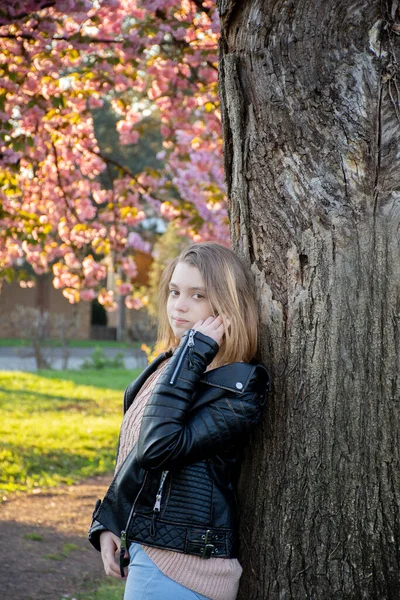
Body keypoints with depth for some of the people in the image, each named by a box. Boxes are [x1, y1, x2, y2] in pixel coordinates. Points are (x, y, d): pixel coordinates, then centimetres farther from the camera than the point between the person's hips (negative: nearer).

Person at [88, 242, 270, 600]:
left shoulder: (239, 386, -14)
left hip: (181, 565, -8)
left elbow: (160, 447, -26)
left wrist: (192, 354, -21)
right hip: (144, 547, 8)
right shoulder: (166, 366, 10)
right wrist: (108, 523, 8)